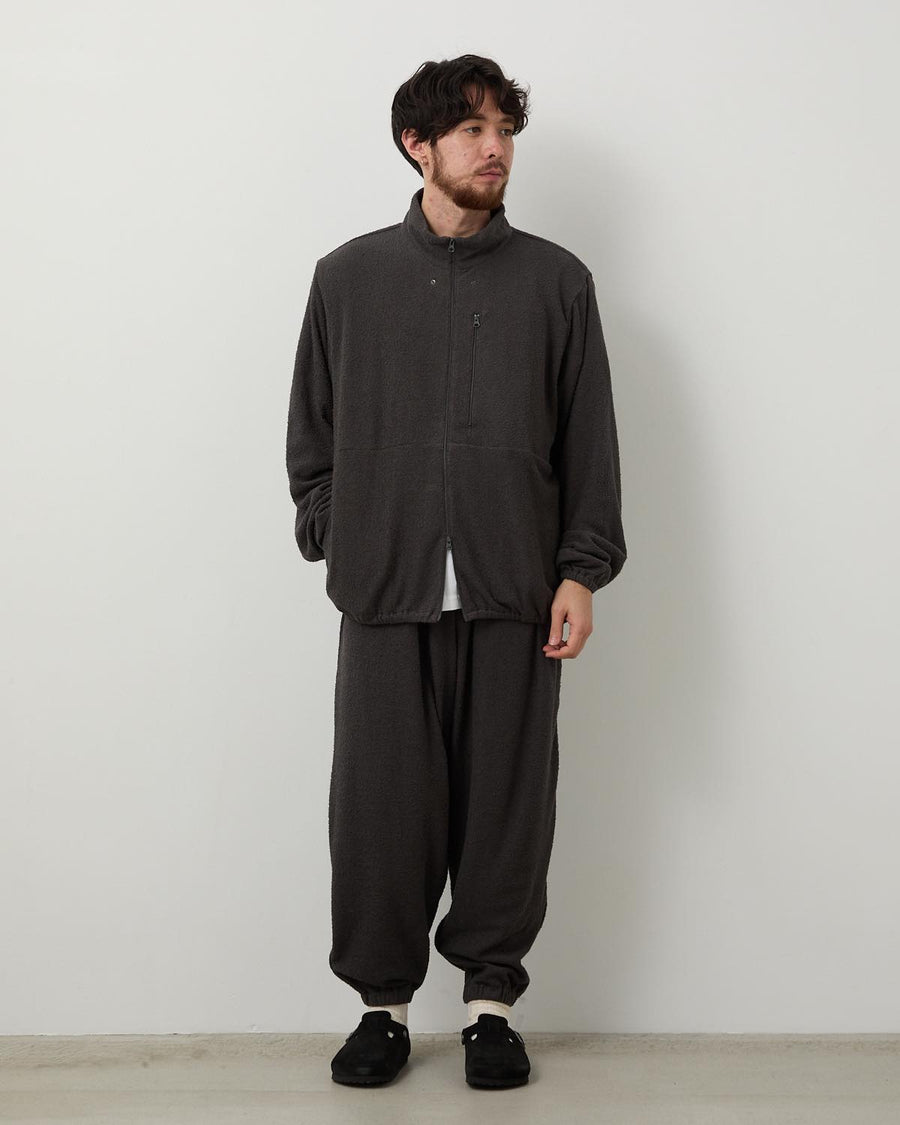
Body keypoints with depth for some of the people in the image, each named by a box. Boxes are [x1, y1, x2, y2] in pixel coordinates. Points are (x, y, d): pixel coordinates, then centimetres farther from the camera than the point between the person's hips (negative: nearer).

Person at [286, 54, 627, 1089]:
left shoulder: (556, 281, 7)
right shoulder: (348, 277, 8)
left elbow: (589, 442, 6)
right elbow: (311, 431, 13)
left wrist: (580, 573, -1)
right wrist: (335, 542, 4)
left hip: (512, 596, 0)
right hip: (385, 594, 0)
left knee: (506, 800, 4)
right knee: (381, 803, 3)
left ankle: (492, 1000, 20)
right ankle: (383, 1000, 19)